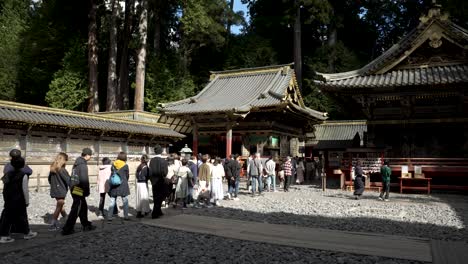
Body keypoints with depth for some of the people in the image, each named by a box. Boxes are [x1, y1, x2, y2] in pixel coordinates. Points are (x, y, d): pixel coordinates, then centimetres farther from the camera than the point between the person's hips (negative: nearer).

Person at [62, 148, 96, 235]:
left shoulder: (77, 163, 12)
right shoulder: (83, 164, -17)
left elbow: (74, 177, 14)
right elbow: (84, 180, -21)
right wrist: (87, 191, -11)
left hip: (74, 188, 10)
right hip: (78, 190, -10)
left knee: (83, 207, 18)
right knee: (75, 209, -2)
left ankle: (86, 225, 28)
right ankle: (67, 229, 3)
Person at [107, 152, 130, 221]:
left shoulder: (113, 165, 3)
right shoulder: (125, 166, -5)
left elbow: (112, 174, 3)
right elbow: (127, 176, 5)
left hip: (113, 185, 3)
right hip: (122, 184, -3)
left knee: (112, 201, 8)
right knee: (125, 201, 7)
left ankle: (109, 216, 7)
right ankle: (126, 216, 7)